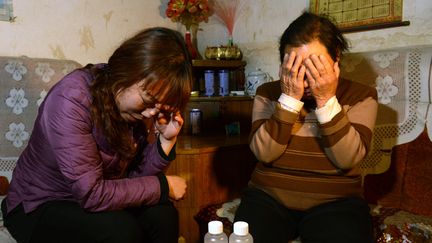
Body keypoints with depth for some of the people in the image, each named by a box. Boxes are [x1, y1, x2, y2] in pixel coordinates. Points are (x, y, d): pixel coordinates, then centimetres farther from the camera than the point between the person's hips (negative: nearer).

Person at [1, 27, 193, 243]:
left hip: (93, 198, 4)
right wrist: (163, 186, -21)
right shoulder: (71, 98, -27)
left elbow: (136, 177, -7)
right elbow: (91, 194, -29)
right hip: (40, 208, -4)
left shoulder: (138, 107, -7)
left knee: (163, 214, -21)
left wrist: (166, 140, -22)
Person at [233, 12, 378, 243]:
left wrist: (327, 100, -21)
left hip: (335, 202, 0)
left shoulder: (360, 95, -2)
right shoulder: (268, 93, 0)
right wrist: (289, 98, -19)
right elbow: (264, 153, -12)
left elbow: (348, 159, -14)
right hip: (269, 197, 1)